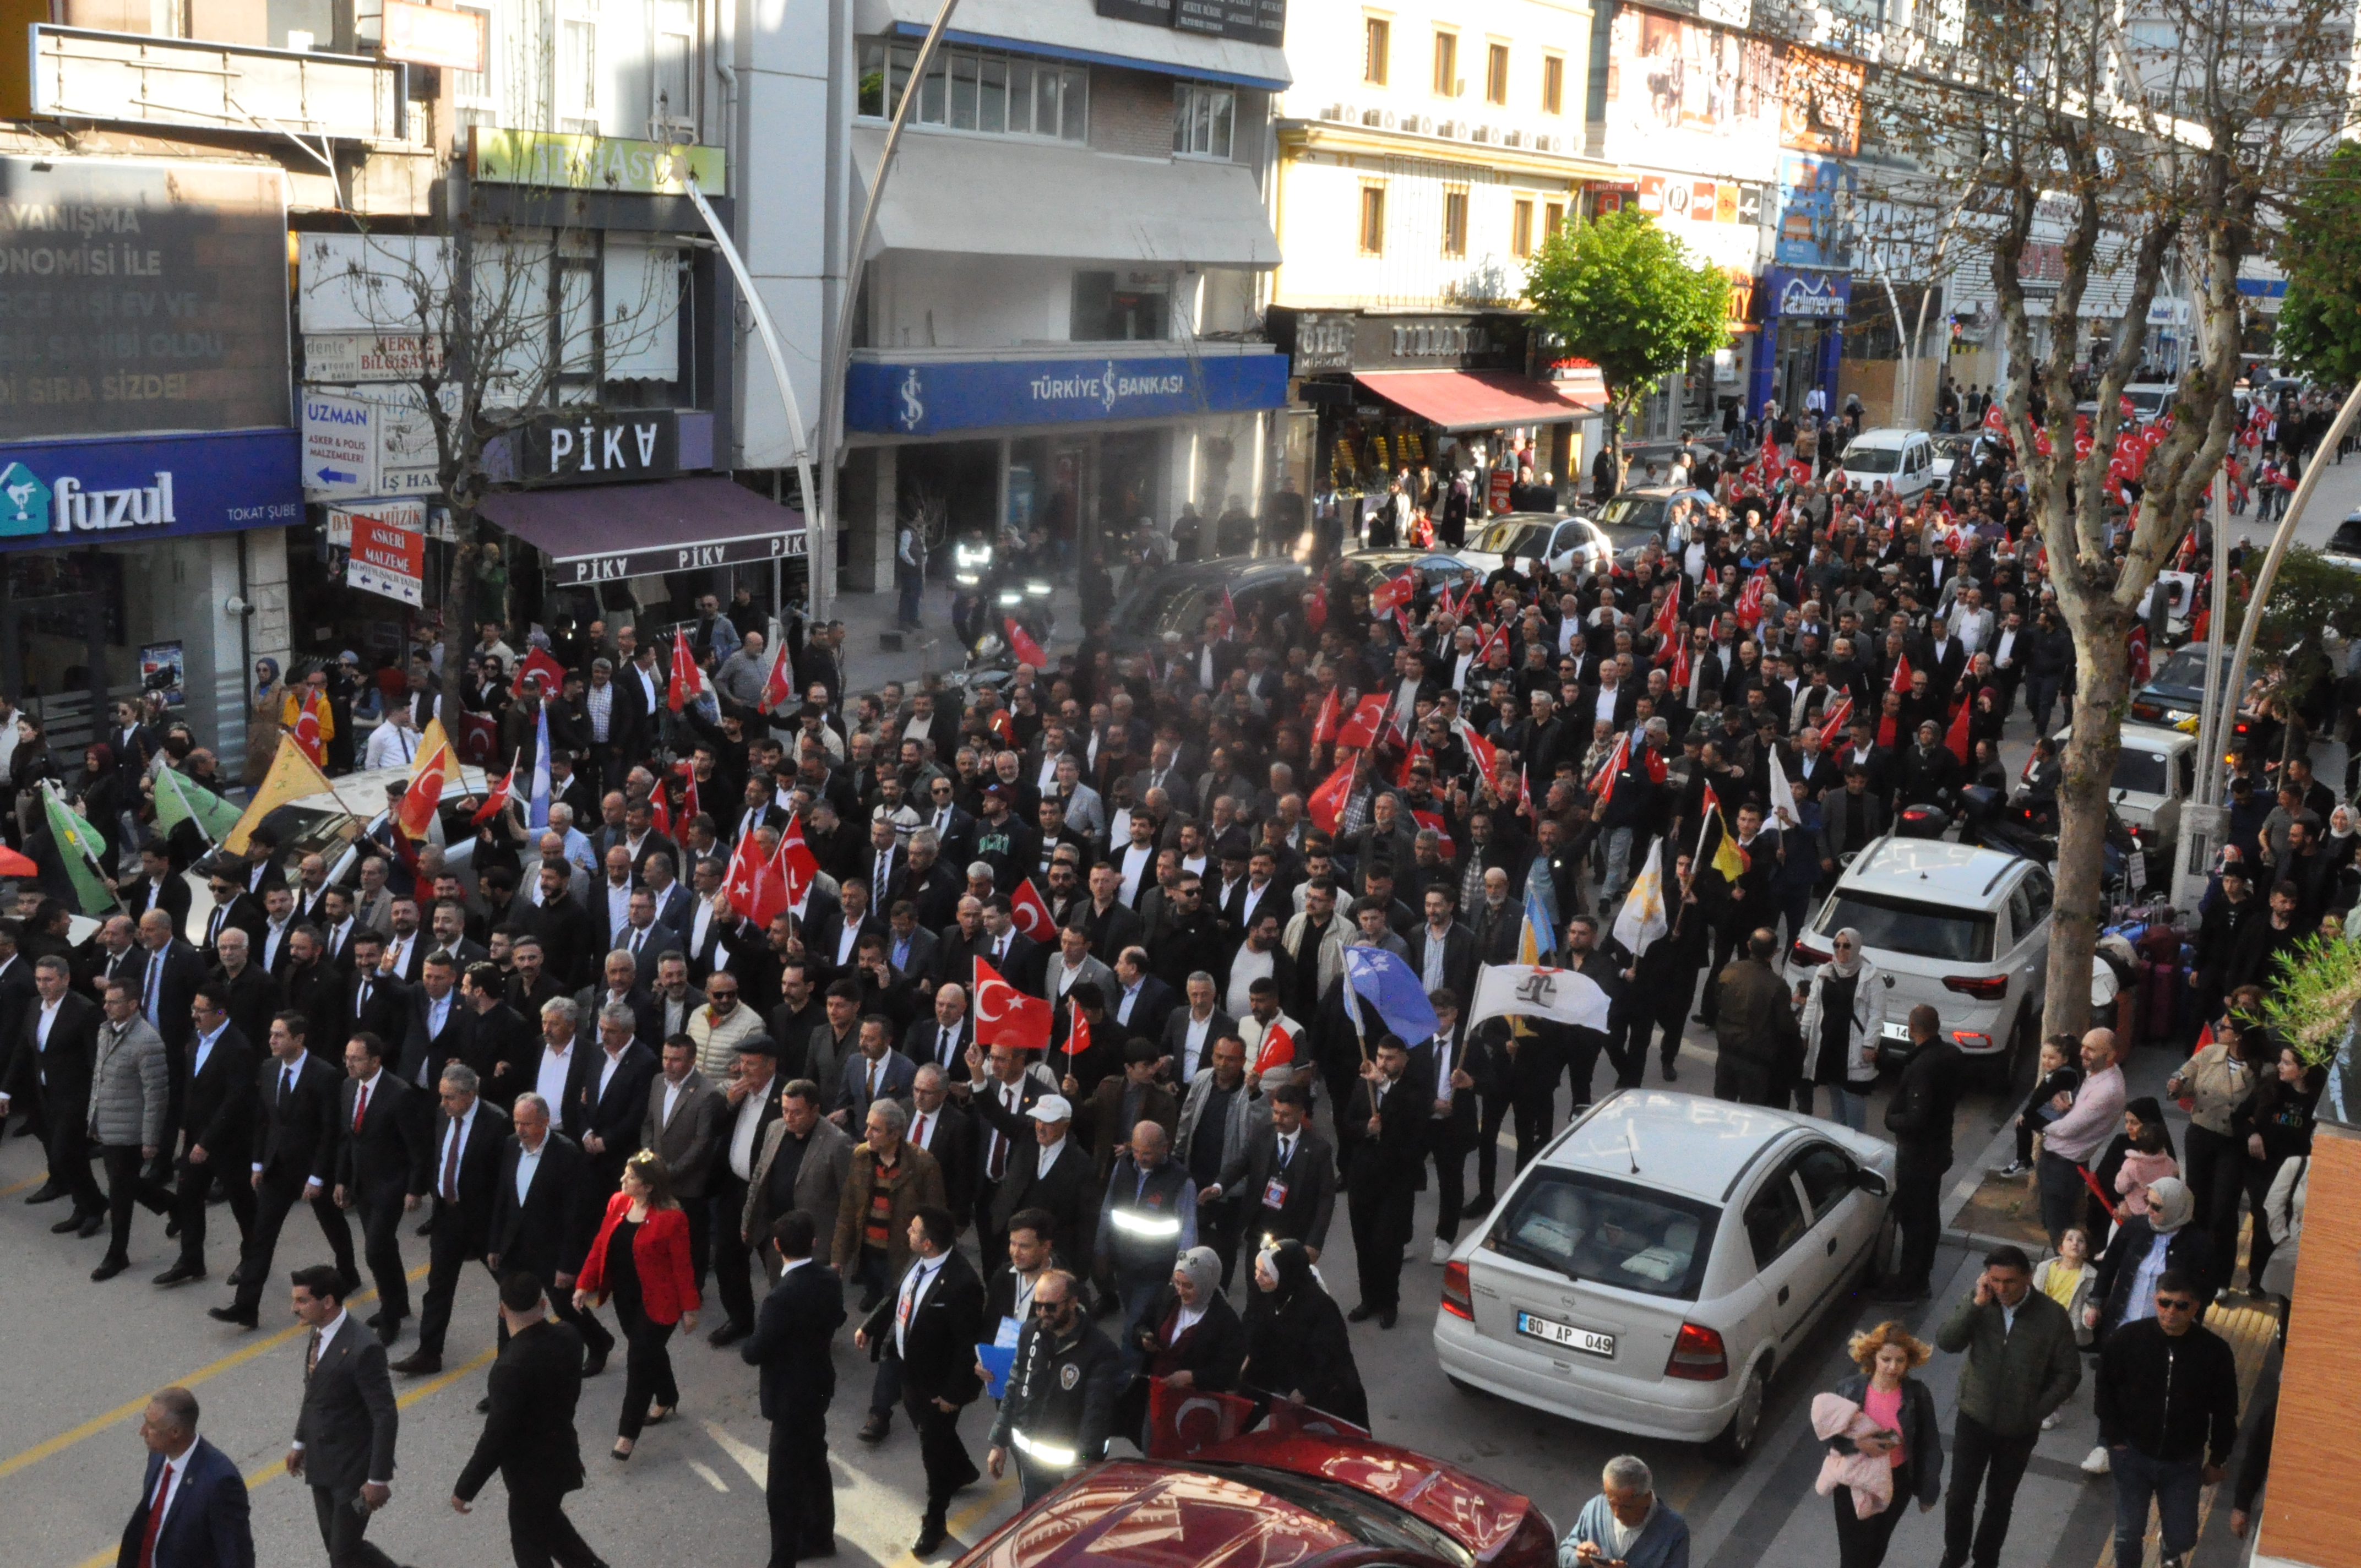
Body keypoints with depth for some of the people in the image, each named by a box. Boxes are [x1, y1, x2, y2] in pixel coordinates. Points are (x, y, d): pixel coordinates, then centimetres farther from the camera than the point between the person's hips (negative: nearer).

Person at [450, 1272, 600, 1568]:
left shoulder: (512, 1367, -33)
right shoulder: (568, 1336, -12)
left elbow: (496, 1437, -26)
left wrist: (464, 1489, -15)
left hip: (532, 1473, -7)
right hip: (561, 1454, 7)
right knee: (547, 1521, 32)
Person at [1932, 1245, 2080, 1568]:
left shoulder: (2053, 1316, -16)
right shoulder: (1978, 1303, -11)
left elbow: (2069, 1373, -7)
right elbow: (1946, 1342, -23)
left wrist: (2037, 1411, -13)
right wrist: (1977, 1303, -30)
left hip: (2019, 1430, -1)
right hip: (1974, 1420, 1)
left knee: (2000, 1502, 17)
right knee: (1960, 1496, 7)